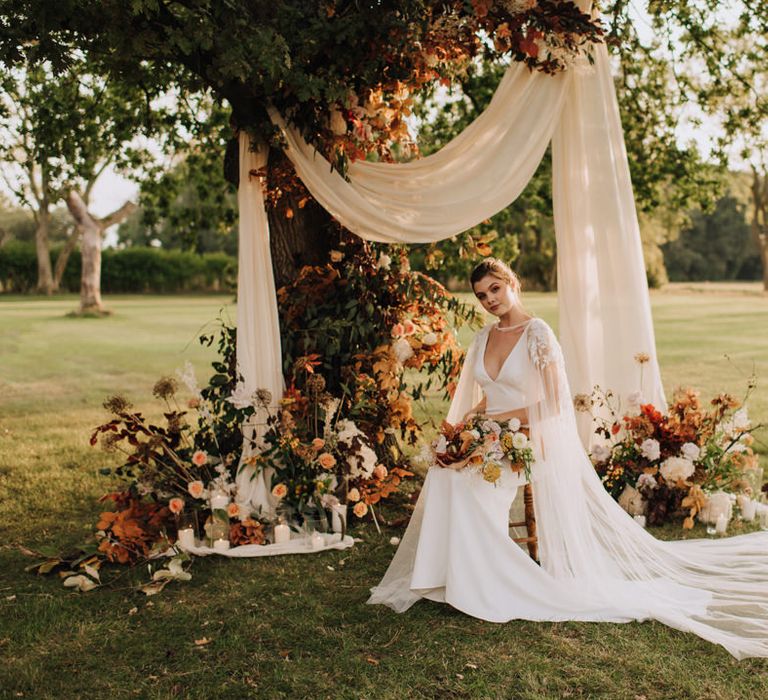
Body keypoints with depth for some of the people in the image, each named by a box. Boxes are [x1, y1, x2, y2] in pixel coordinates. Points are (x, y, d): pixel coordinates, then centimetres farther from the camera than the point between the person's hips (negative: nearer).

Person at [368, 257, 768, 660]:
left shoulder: (537, 334, -10)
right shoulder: (484, 337, 10)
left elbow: (555, 404, -13)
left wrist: (499, 417, -16)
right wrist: (470, 417, -3)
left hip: (530, 443, -5)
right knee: (446, 472, -19)